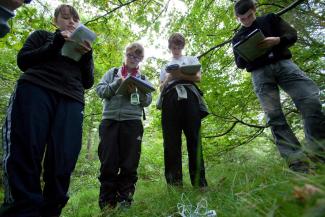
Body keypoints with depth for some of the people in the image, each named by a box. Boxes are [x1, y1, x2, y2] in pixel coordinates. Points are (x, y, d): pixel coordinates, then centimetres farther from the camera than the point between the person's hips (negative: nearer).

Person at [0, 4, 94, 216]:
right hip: (35, 90, -1)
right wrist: (56, 44, 0)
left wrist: (87, 55, 2)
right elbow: (23, 60, 9)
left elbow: (88, 83, 17)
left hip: (71, 101, 2)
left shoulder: (83, 48, 30)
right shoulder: (42, 35, 25)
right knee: (24, 155, -11)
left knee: (63, 162, -10)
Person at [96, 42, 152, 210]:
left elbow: (147, 101, 9)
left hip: (132, 122, 1)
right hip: (110, 120, 0)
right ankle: (106, 202, 15)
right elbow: (100, 90, 5)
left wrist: (137, 91, -9)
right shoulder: (113, 72, 17)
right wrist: (117, 84, -10)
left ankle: (124, 200, 17)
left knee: (129, 165, 2)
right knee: (108, 163, 2)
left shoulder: (143, 78, 18)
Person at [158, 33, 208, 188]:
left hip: (188, 95, -2)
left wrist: (179, 74, -4)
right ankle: (174, 182, -8)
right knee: (171, 140, -9)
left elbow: (197, 77, 9)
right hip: (170, 98, 2)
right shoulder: (165, 67, 34)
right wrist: (169, 78, 1)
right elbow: (161, 88, 22)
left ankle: (199, 182, -10)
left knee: (193, 138, -11)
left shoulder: (191, 59, 27)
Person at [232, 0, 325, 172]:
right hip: (260, 73, 0)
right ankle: (298, 163, -16)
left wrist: (277, 40, -10)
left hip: (283, 63, 1)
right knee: (274, 117, -15)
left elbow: (292, 35, 12)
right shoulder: (237, 38, 23)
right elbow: (240, 64, 16)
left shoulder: (270, 19, 21)